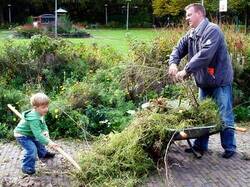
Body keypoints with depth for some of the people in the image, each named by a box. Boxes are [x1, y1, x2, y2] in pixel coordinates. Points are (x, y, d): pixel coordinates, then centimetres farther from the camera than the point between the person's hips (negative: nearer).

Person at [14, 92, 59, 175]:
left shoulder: (40, 114, -8)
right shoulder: (34, 119, -39)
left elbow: (43, 123, 7)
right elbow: (38, 134, -41)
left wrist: (45, 131, -13)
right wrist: (48, 142, -41)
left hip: (30, 134, 10)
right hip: (22, 135, -10)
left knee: (39, 142, 26)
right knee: (32, 149, -21)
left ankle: (43, 154, 53)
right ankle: (27, 168, -6)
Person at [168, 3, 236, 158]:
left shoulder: (212, 30, -18)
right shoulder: (191, 34, 8)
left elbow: (205, 54, -30)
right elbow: (179, 49, 7)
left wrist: (186, 71, -29)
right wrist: (173, 63, -15)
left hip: (220, 80, -8)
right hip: (204, 82, 8)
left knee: (225, 116, 1)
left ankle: (229, 147, 15)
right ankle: (200, 145, 26)